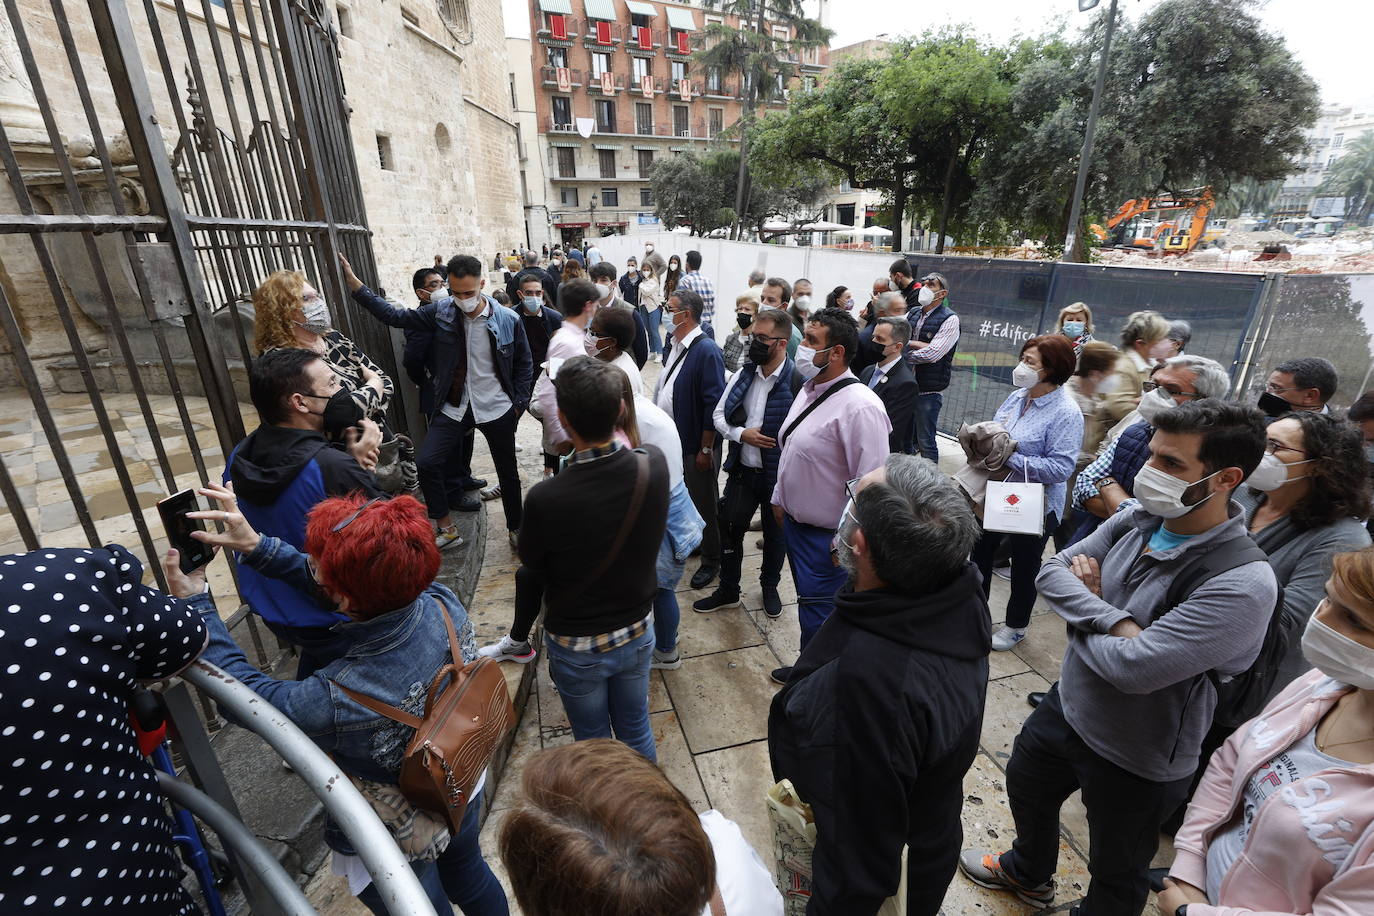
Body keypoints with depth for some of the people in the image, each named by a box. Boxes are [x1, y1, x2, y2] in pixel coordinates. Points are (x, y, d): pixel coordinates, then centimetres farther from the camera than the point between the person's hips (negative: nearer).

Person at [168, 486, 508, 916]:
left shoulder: (336, 703, -42)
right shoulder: (442, 603, -28)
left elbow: (245, 687, -19)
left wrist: (195, 603, -12)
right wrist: (257, 546, -12)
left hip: (400, 845, -4)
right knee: (470, 879, 33)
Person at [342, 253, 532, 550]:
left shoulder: (508, 320, -11)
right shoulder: (441, 311, -5)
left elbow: (523, 364, -1)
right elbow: (395, 316, 0)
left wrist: (519, 403, -5)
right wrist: (354, 283, -7)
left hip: (497, 409, -2)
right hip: (453, 408, 2)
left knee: (507, 472, 10)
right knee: (427, 463, -6)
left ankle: (515, 529, 32)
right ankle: (446, 529, 12)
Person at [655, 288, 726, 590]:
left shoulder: (706, 350, -20)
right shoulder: (677, 344, 7)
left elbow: (714, 404, -22)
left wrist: (706, 450, -20)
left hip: (695, 446, -8)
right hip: (671, 438, 8)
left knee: (703, 504, 8)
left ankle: (710, 560, 27)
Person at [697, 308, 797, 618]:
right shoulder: (743, 374, -1)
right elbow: (719, 414, 5)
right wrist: (742, 434, -13)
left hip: (779, 474, -4)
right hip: (742, 469, 4)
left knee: (776, 533, 18)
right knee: (731, 529, 13)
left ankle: (770, 587, 44)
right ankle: (728, 590, 35)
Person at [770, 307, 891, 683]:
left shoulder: (860, 406, -25)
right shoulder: (811, 389, 5)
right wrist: (780, 499, 19)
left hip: (826, 536, -9)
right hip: (794, 521, 9)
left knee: (818, 617, 7)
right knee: (809, 601, 25)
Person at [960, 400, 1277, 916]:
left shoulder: (1243, 585, -31)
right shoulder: (1137, 521, -11)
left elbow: (1132, 668, -35)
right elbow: (1051, 572, -13)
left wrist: (1081, 614, -18)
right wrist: (1115, 621, -28)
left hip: (1137, 761, -7)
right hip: (1067, 706, 7)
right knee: (1025, 789, 33)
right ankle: (1027, 874, 64)